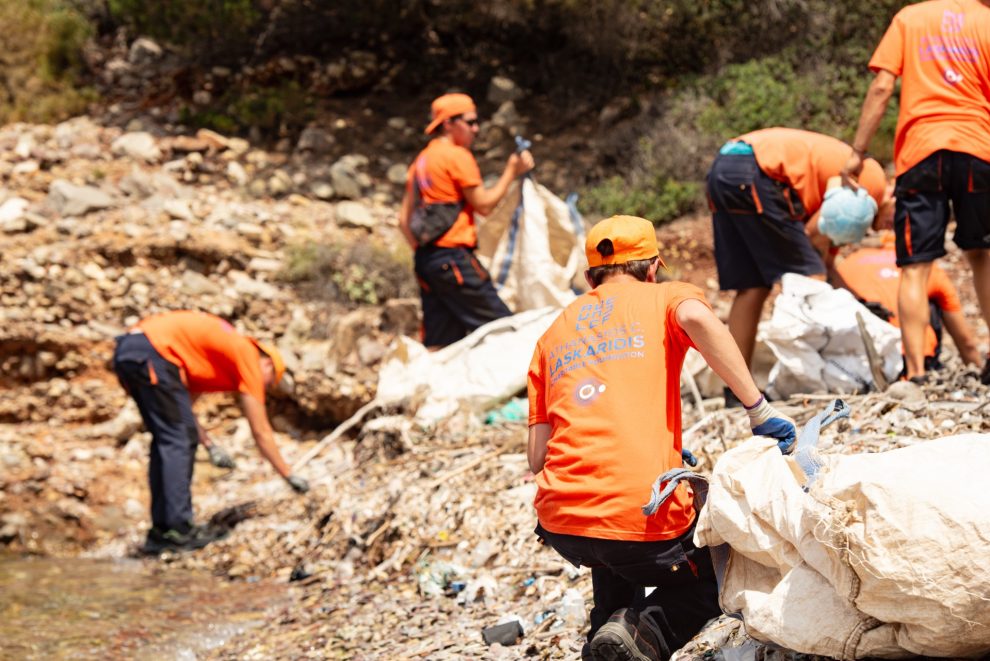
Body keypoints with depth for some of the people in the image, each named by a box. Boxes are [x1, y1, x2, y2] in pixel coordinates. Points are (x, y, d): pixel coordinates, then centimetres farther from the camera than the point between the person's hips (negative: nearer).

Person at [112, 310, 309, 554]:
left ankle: (161, 530, 14)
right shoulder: (249, 357, 5)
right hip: (152, 352, -9)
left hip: (125, 350, 9)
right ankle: (178, 530, -9)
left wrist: (207, 442, 19)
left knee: (165, 441, 14)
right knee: (180, 441, -5)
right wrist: (290, 476, 15)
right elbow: (261, 432, 7)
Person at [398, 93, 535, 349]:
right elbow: (484, 205, -8)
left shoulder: (422, 160, 20)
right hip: (453, 256, -9)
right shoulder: (457, 155, -6)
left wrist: (421, 249, 19)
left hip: (426, 259, 9)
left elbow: (404, 218, 19)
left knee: (436, 345, 8)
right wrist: (511, 171, -1)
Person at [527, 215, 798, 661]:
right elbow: (697, 319, -16)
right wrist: (760, 410, -13)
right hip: (643, 523, -5)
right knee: (717, 577, 22)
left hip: (559, 524, 6)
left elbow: (537, 456, 12)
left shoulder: (552, 335, 21)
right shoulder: (663, 297, 11)